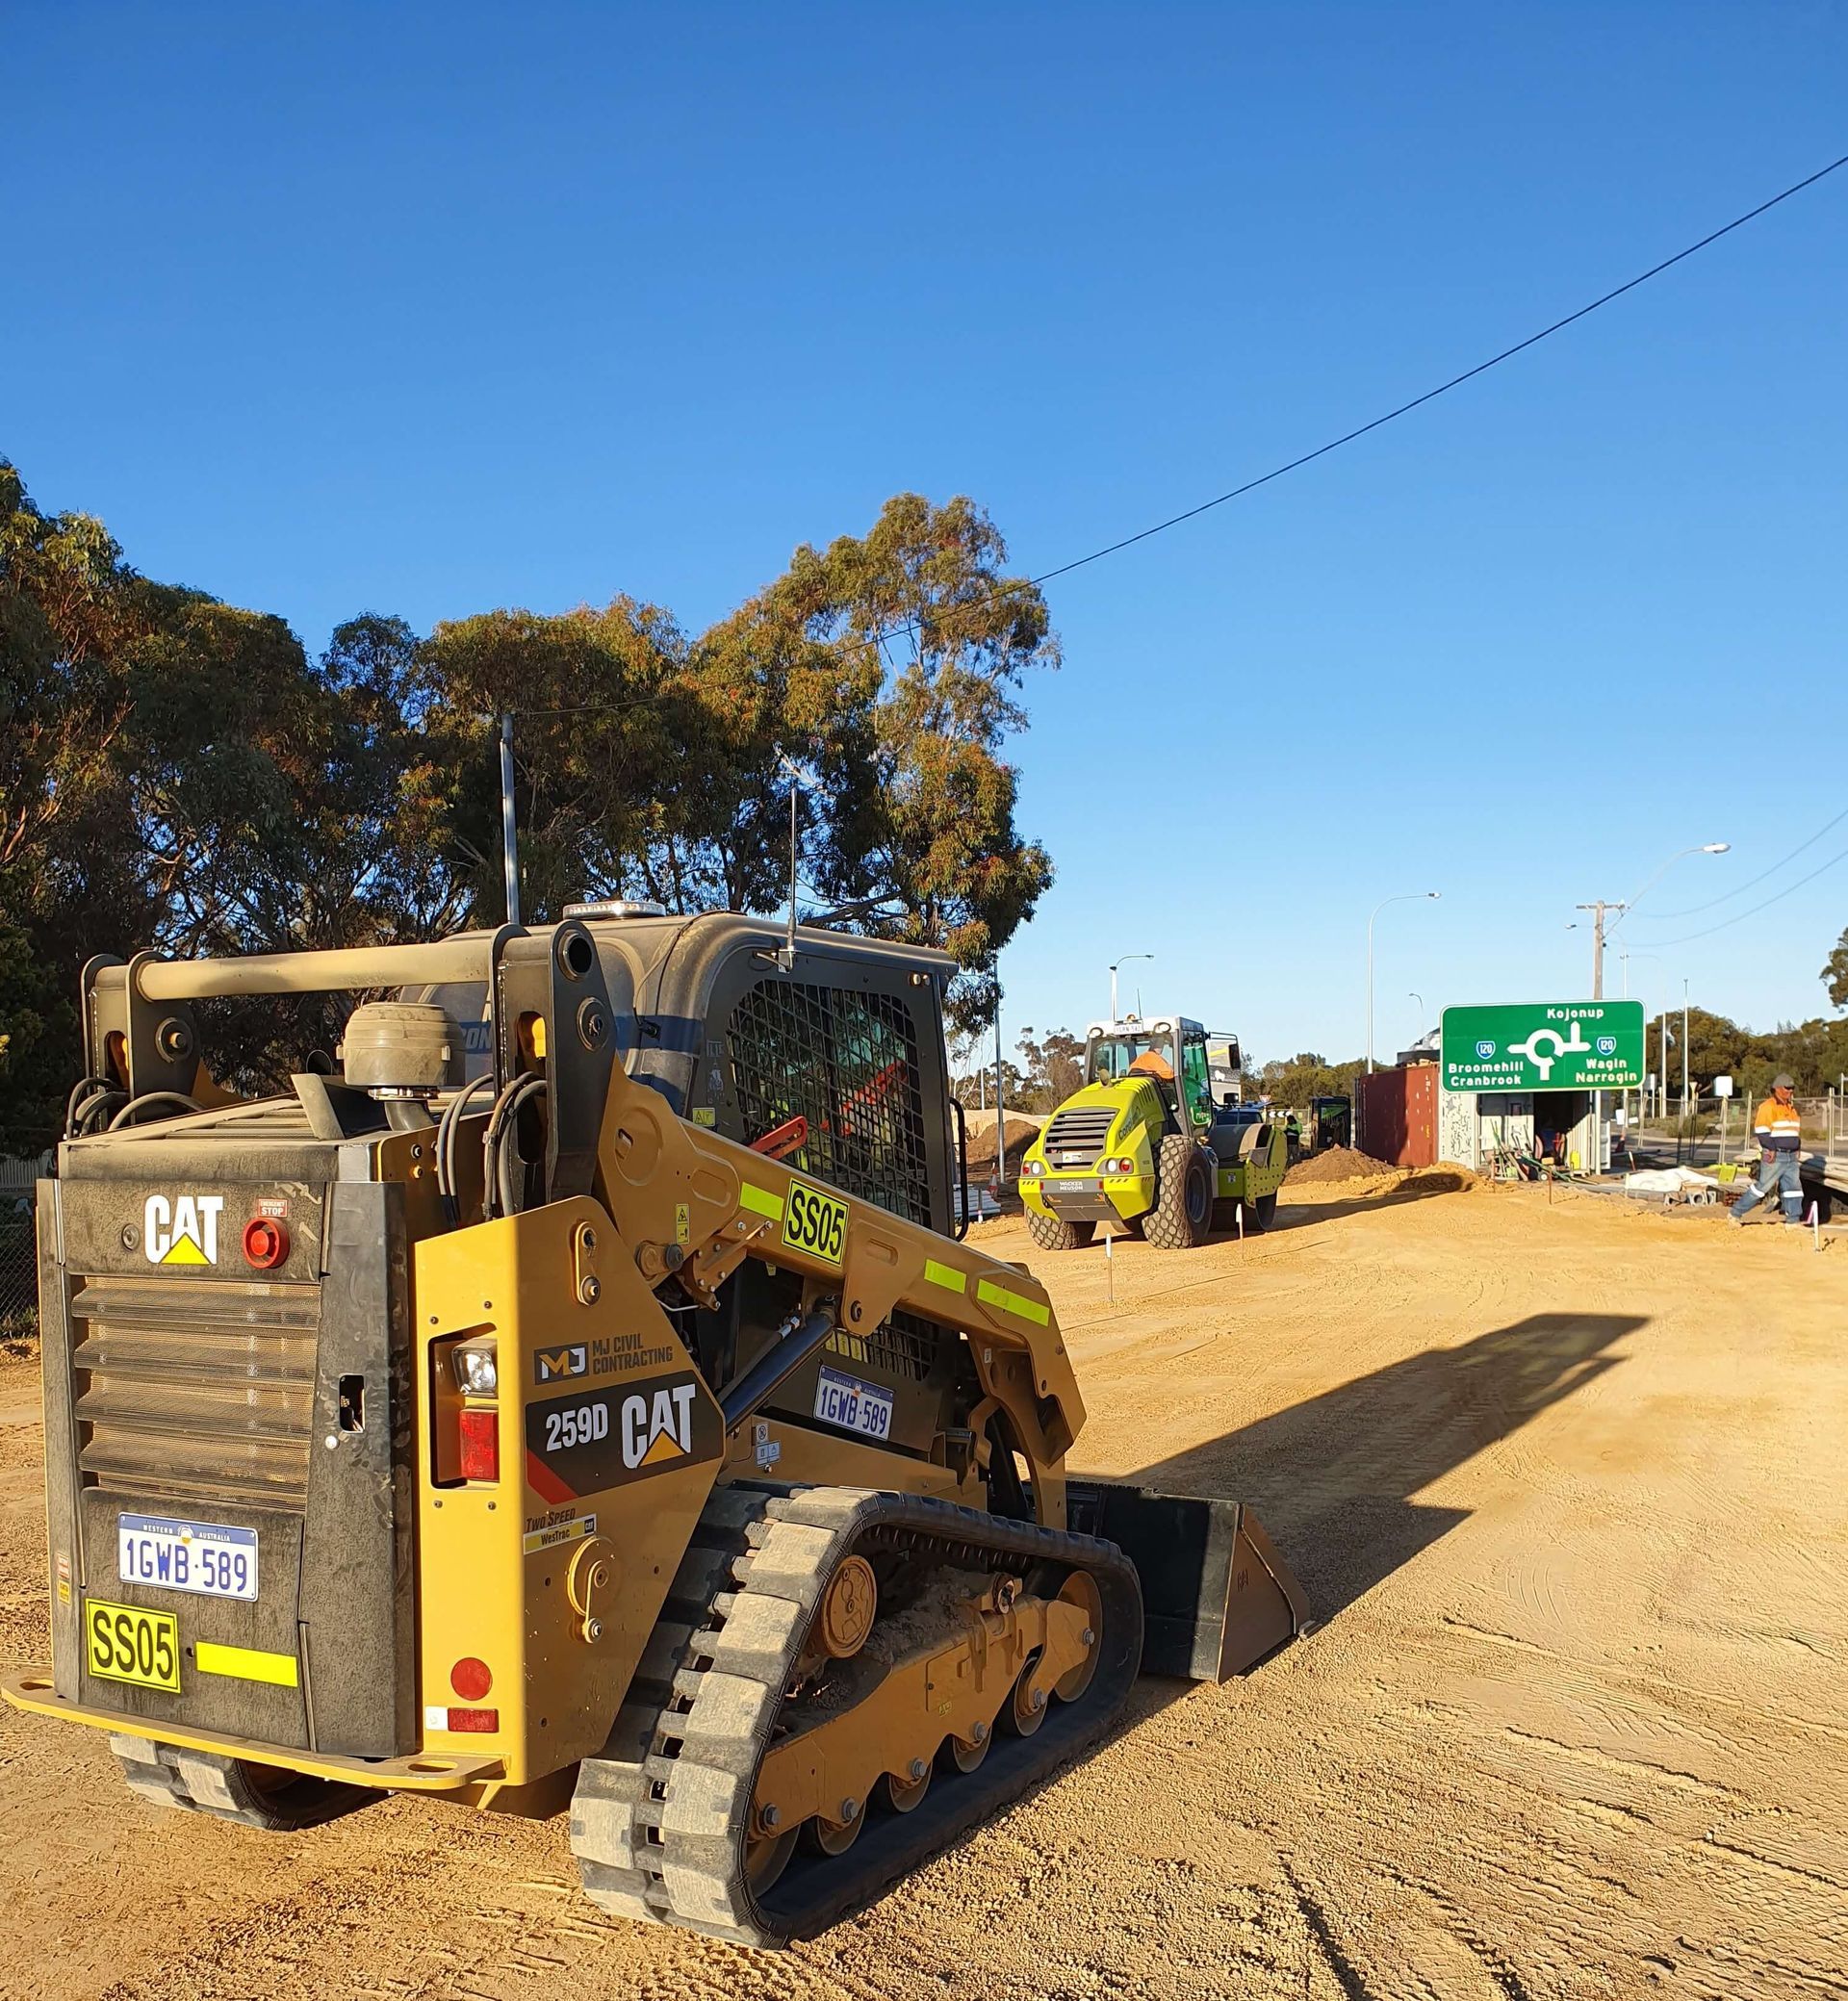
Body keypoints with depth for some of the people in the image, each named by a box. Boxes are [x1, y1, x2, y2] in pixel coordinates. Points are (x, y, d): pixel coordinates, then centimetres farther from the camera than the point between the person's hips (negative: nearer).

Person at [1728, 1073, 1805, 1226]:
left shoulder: (1791, 1107, 16)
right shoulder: (1769, 1107, -12)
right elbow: (1762, 1130, -17)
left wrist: (1795, 1150, 19)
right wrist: (1771, 1149, -20)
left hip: (1791, 1156, 8)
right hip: (1774, 1156, -8)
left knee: (1793, 1187, 3)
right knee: (1762, 1186, -4)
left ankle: (1793, 1220, 8)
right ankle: (1736, 1214, 6)